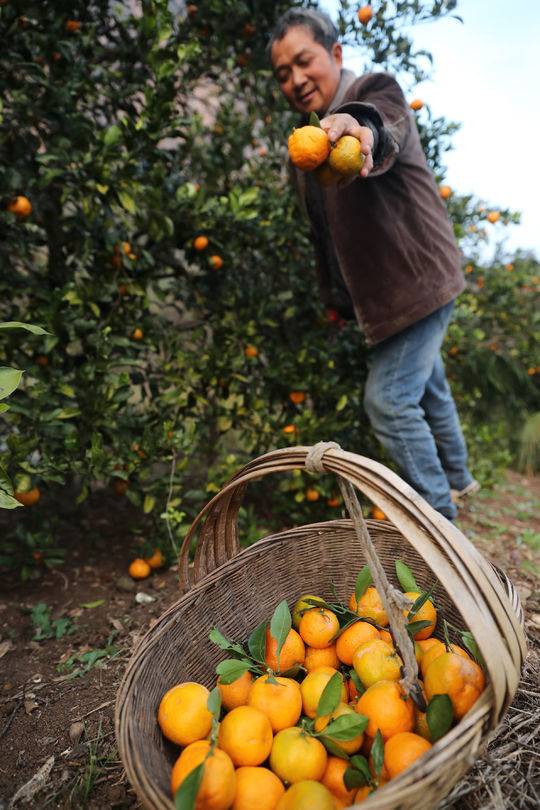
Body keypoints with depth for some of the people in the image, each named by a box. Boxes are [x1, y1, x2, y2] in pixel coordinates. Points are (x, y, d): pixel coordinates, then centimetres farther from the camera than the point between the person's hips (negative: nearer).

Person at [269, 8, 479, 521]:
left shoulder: (376, 92, -13)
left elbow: (387, 131, -39)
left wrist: (361, 129, -62)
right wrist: (335, 296, 15)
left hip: (419, 281, -9)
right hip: (384, 292, 9)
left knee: (389, 401, -13)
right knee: (425, 386, 21)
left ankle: (438, 519, 5)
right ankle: (456, 479, 44)